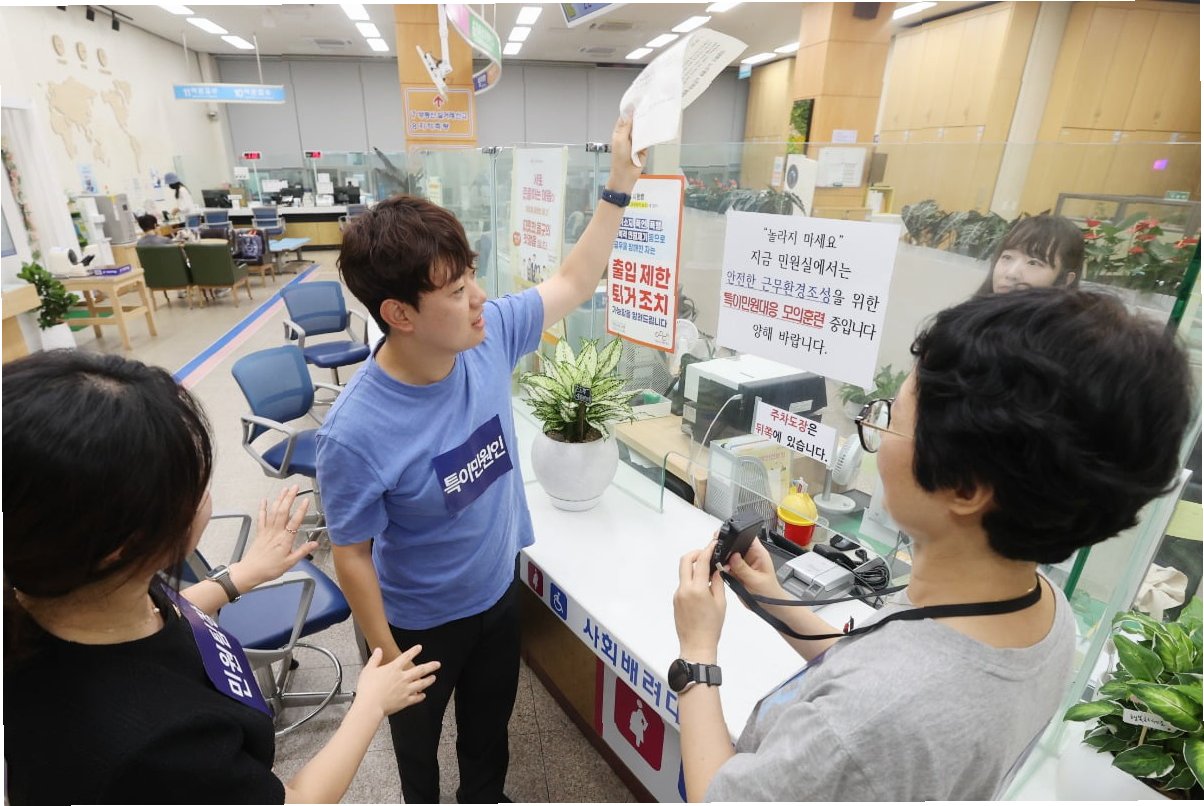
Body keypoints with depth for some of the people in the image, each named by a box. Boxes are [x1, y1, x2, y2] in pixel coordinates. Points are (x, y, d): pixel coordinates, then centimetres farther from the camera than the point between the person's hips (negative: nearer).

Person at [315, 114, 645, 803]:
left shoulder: (490, 336, -20)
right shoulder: (356, 433, -34)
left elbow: (574, 283, -5)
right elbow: (353, 555, -20)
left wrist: (619, 187, -9)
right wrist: (388, 662, -10)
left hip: (500, 590, 5)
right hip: (421, 621, -4)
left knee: (490, 720, 31)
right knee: (418, 735, 28)